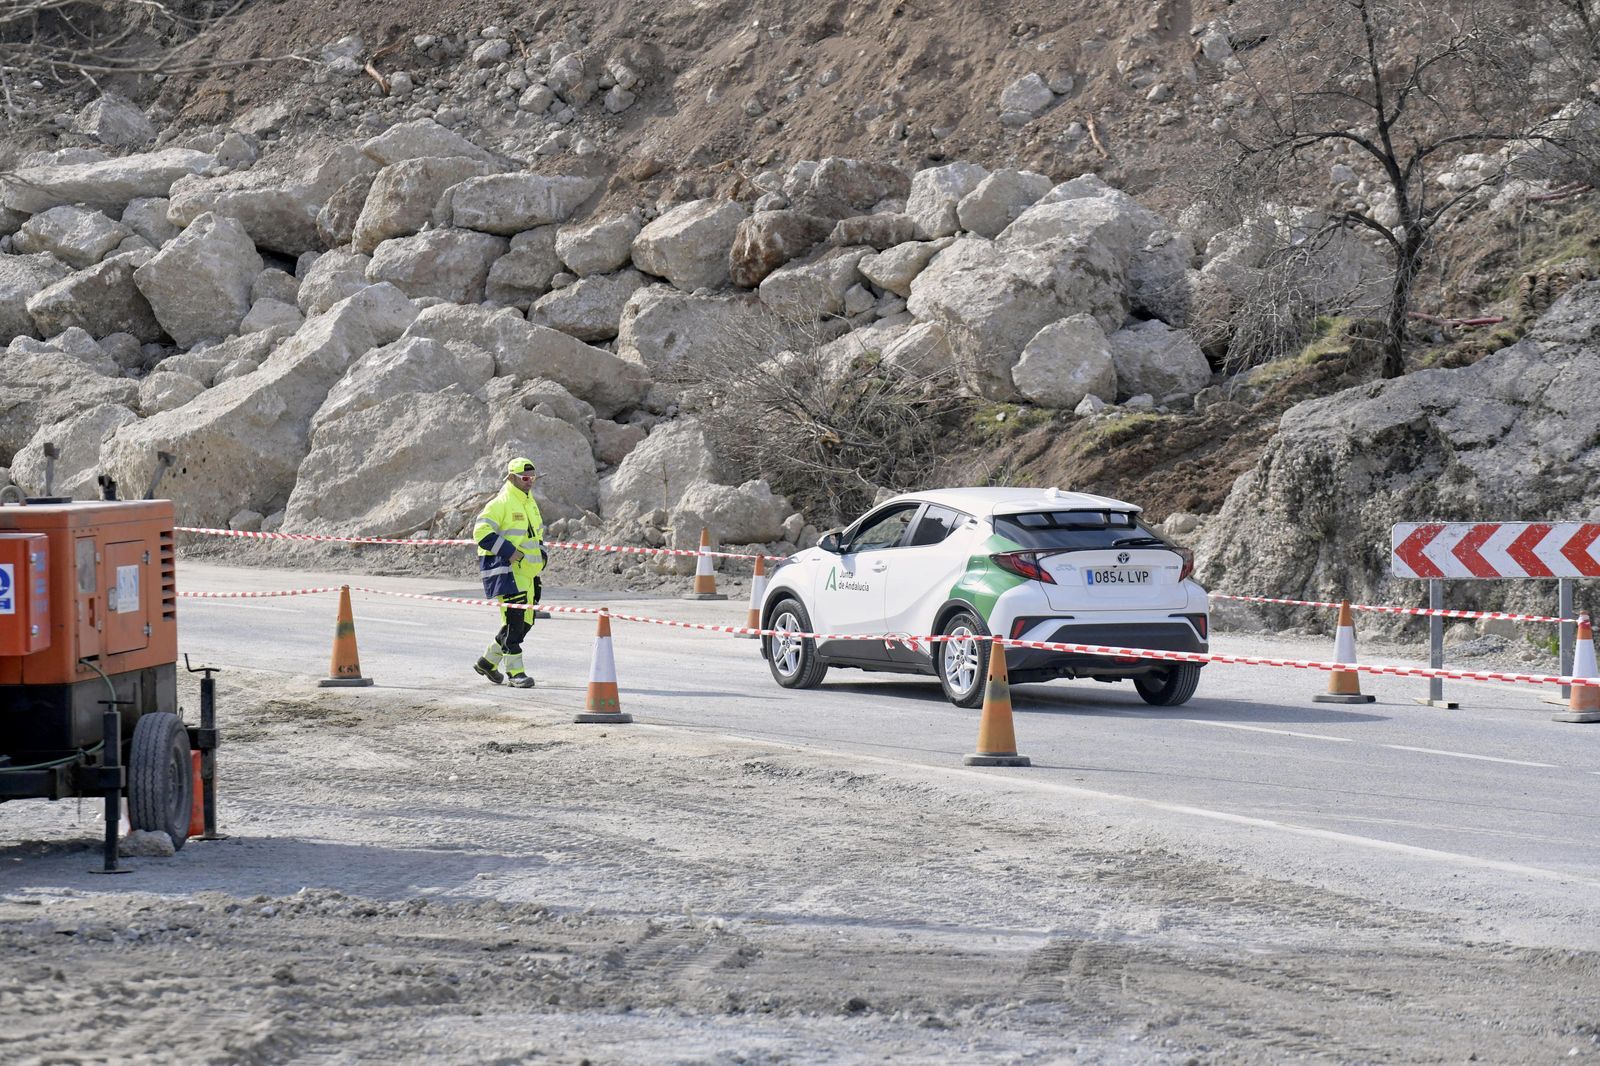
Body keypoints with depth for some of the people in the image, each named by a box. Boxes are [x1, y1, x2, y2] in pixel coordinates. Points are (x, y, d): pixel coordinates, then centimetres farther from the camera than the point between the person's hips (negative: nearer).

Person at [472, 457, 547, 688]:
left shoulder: (530, 503, 17)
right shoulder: (500, 504, -11)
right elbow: (481, 532, -18)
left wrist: (541, 554, 14)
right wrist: (509, 552, -22)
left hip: (526, 572, 9)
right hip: (504, 570, -9)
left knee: (525, 622, 9)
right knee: (514, 620, -12)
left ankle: (488, 661, 24)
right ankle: (515, 673, -6)